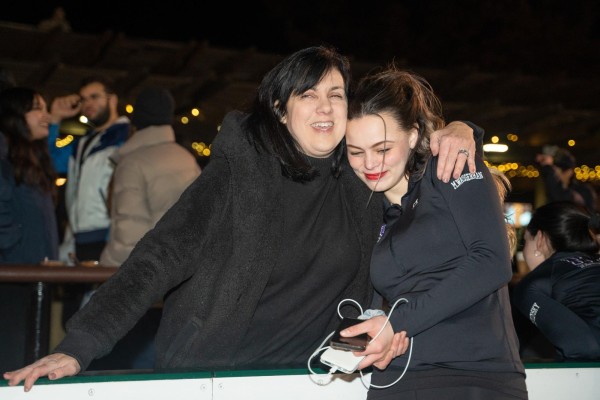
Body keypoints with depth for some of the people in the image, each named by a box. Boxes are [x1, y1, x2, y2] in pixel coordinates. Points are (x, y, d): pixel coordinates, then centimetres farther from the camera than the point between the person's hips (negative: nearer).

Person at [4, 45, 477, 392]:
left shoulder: (364, 174, -1)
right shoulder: (241, 166, -11)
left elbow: (416, 133, 15)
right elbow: (162, 255, -17)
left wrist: (457, 131, -11)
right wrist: (76, 347, -25)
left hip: (304, 376, 3)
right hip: (207, 371, -3)